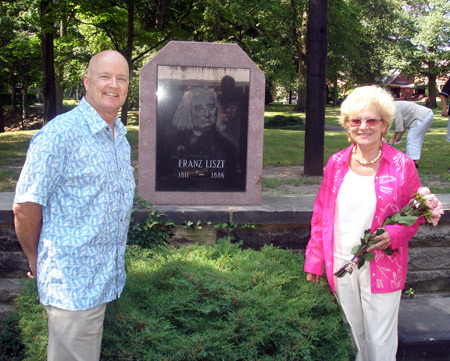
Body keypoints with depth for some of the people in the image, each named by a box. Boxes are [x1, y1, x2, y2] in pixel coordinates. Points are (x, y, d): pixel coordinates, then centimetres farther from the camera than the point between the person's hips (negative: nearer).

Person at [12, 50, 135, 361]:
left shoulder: (121, 137, 10)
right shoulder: (60, 134, -18)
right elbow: (25, 206, -16)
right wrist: (37, 262, -4)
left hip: (106, 277, 8)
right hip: (72, 282, -7)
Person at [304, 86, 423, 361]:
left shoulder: (402, 165, -6)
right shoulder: (337, 163, 2)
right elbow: (321, 214, 8)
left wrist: (394, 235, -17)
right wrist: (314, 259, 8)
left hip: (382, 267, -3)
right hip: (341, 264, 3)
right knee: (353, 336, 17)